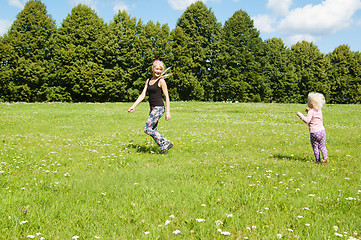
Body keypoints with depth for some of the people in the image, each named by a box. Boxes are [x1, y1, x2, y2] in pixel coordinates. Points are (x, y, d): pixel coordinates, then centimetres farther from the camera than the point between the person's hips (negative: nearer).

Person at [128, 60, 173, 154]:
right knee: (153, 131, 6)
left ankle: (165, 143, -8)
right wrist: (133, 106, 5)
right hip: (152, 108, 8)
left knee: (147, 129, -14)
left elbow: (167, 97, -8)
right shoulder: (148, 81, 14)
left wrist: (168, 112, -14)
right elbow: (143, 95, 13)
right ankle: (163, 147, 14)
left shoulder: (161, 81, -6)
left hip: (159, 108, -8)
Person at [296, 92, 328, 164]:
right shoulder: (319, 110, 11)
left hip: (314, 132, -6)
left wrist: (300, 115, -13)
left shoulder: (311, 111, -13)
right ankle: (325, 157, 0)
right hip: (322, 130, 6)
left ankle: (318, 160, 8)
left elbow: (307, 120, -20)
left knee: (315, 147, 5)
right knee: (322, 146, 14)